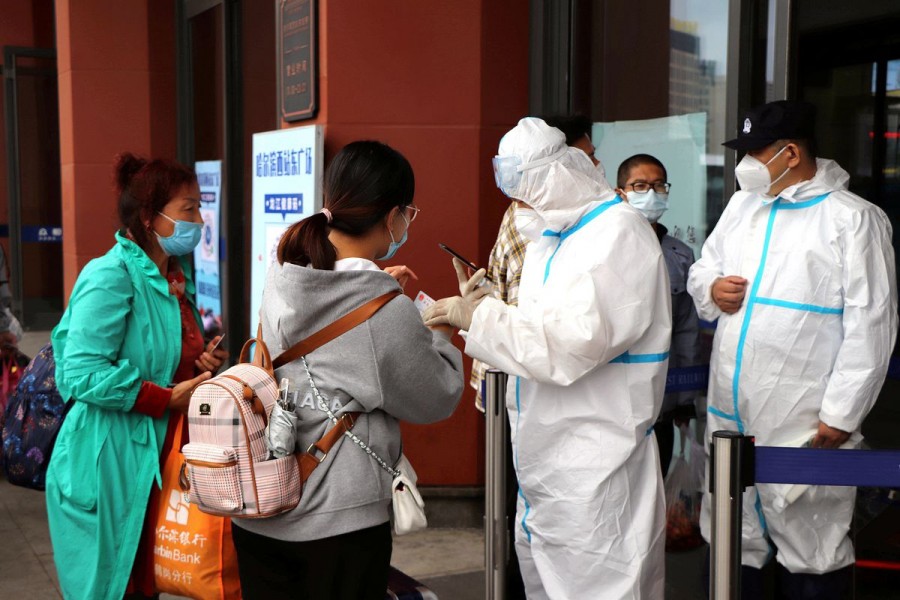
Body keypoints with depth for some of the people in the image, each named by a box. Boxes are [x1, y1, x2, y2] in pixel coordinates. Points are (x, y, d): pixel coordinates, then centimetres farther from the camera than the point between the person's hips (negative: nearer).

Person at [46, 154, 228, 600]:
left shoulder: (176, 276, 11)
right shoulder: (111, 276, -17)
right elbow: (82, 373, -23)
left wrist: (201, 365, 2)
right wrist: (168, 398, -19)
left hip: (157, 458, 8)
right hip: (110, 464, -8)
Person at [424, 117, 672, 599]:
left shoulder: (618, 233, -15)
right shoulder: (551, 233, 14)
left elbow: (570, 343, -25)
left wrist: (478, 317, -18)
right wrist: (479, 305, 3)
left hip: (592, 462, -9)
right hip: (543, 451, 9)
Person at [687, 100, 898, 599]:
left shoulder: (853, 218, -7)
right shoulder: (742, 204, 13)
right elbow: (702, 268, 23)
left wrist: (842, 413, -13)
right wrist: (711, 288, -2)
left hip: (803, 424, -6)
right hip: (729, 413, 6)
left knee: (810, 556, 4)